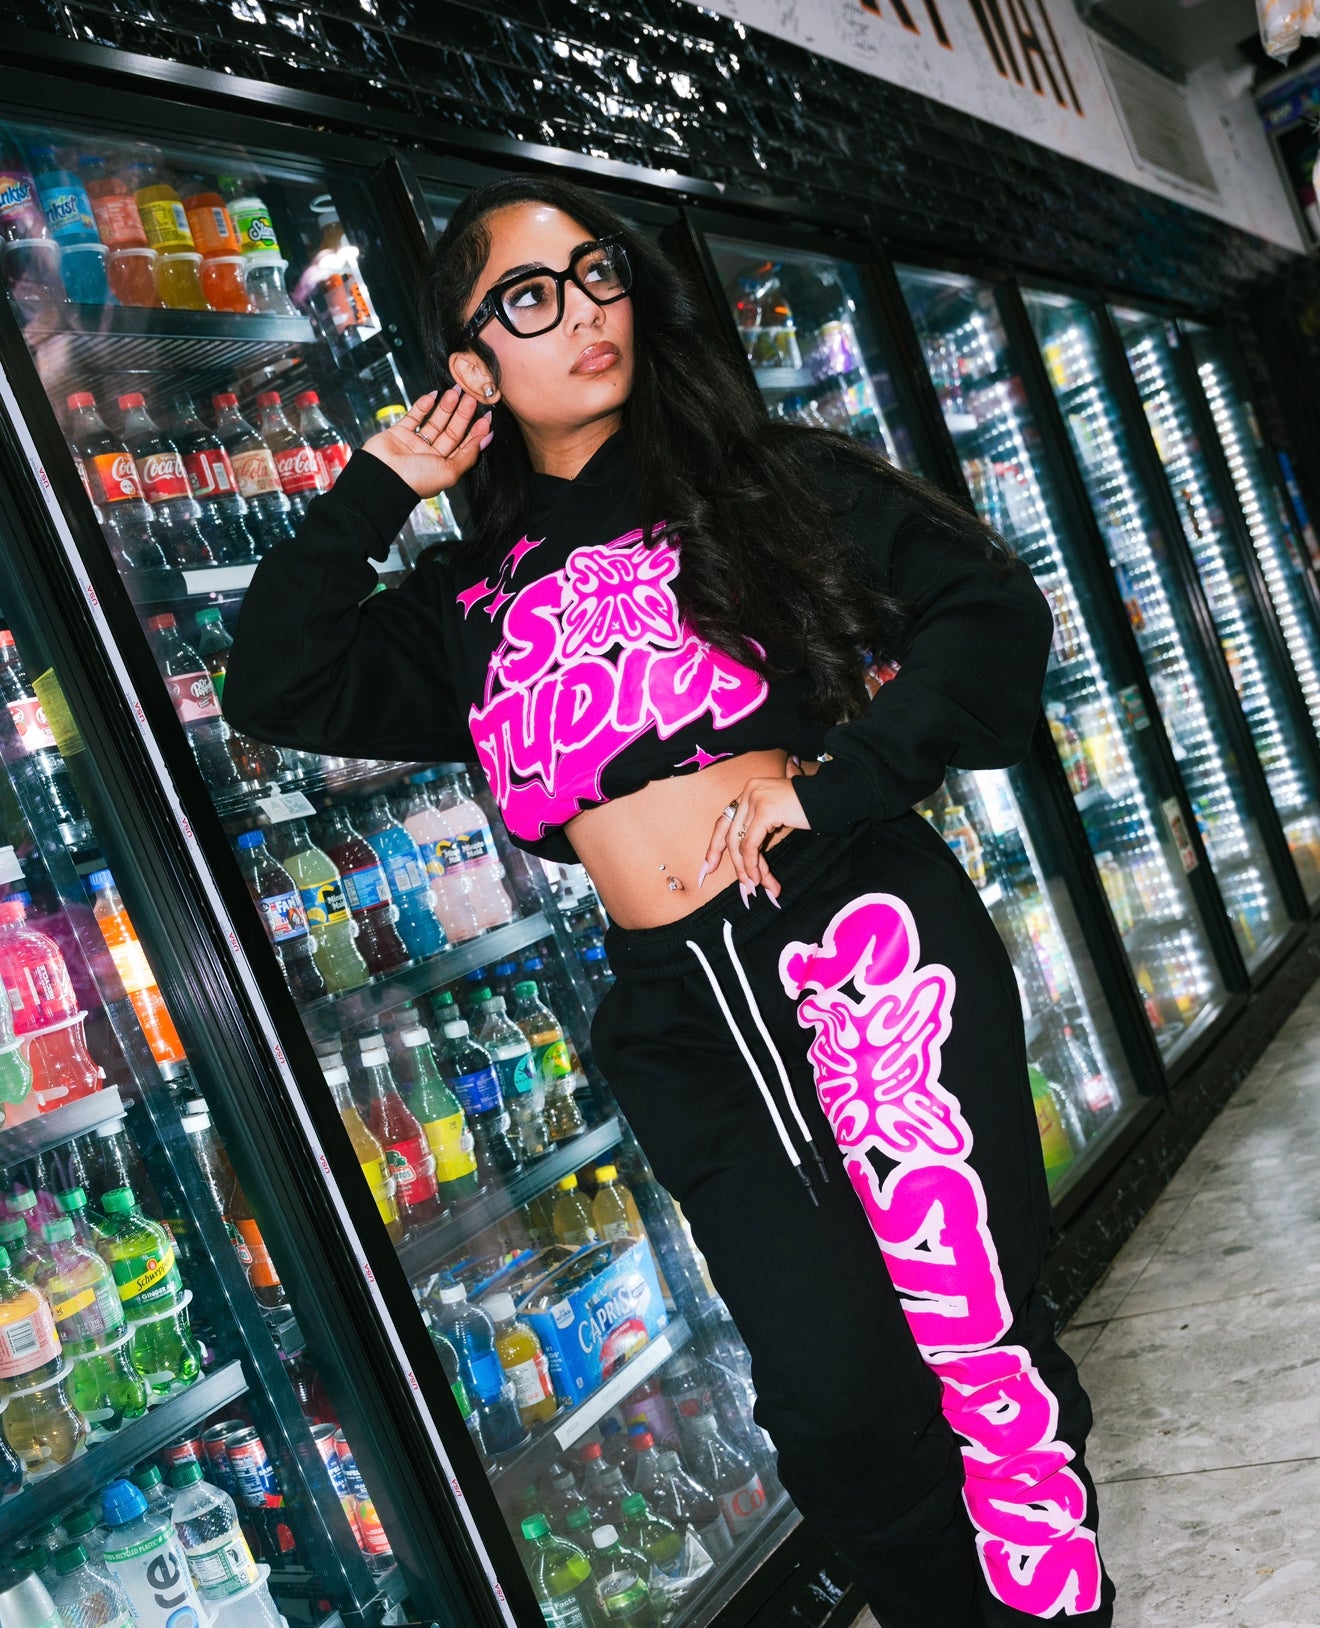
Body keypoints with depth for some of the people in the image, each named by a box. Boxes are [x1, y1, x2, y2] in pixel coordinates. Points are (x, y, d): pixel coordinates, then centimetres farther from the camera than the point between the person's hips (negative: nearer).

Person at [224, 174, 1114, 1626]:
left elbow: (991, 609, 3)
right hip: (679, 1013, 2)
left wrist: (833, 772, -10)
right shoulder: (477, 599, 17)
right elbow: (276, 689, 9)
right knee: (833, 1395, -1)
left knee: (979, 1341, -4)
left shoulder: (766, 477, 10)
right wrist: (375, 488, 8)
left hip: (864, 935, -2)